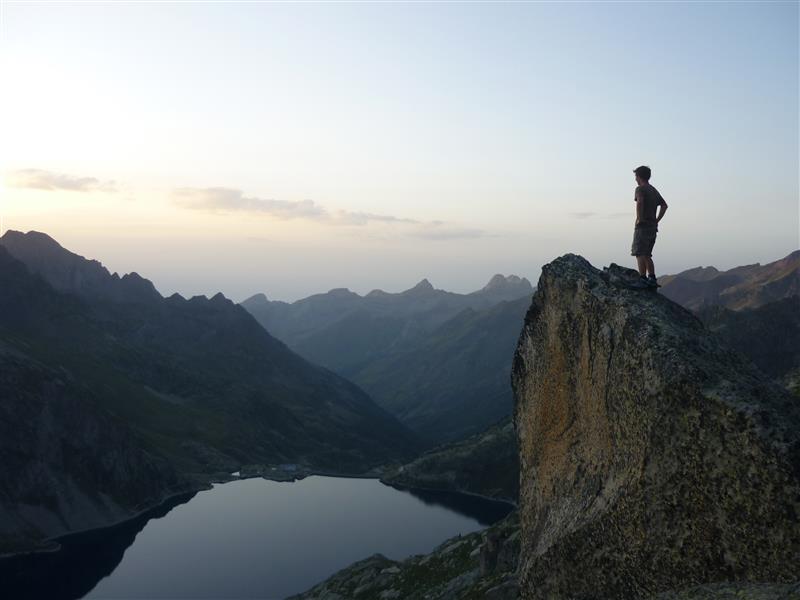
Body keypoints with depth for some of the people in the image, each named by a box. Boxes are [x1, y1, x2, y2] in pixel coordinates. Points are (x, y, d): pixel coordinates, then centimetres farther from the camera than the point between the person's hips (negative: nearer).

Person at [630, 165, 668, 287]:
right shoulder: (654, 190, 19)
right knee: (646, 255, 14)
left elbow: (640, 201, -27)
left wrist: (639, 218, -20)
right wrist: (657, 220, 17)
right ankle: (652, 279, 11)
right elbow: (664, 205, 23)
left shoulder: (640, 189, -7)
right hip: (653, 226, 8)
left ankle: (643, 280, -14)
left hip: (643, 226, -8)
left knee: (639, 254, -8)